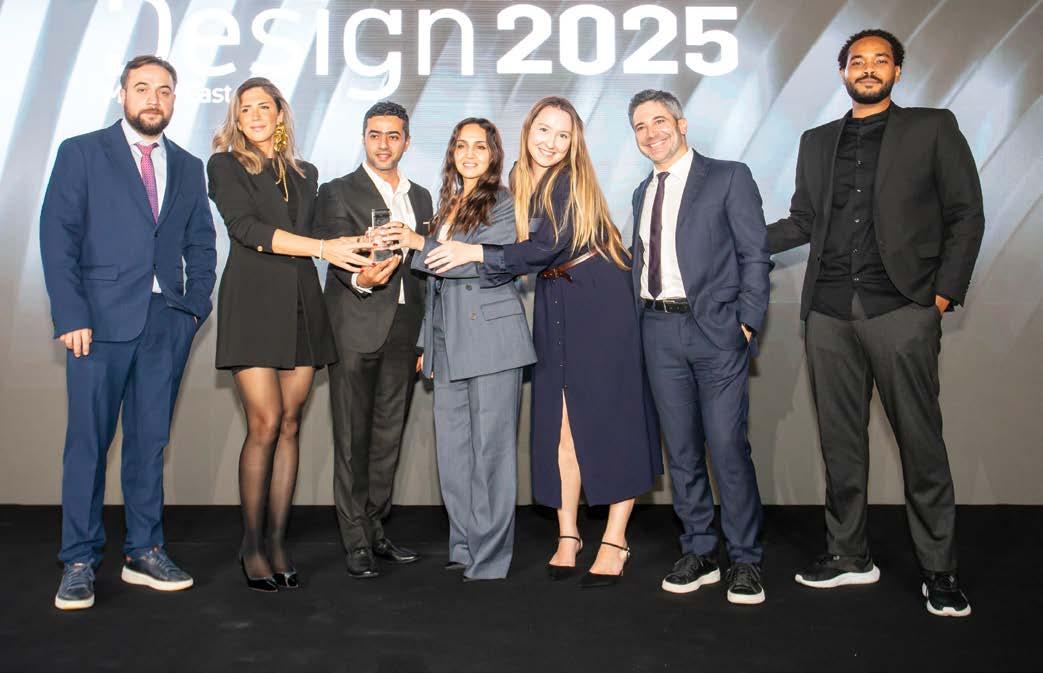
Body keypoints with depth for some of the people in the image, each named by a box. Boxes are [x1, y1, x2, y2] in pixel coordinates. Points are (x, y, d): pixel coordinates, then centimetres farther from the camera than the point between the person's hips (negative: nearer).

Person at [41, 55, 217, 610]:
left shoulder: (188, 168, 16)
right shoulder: (81, 153, 5)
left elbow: (200, 245, 16)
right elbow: (58, 237, -2)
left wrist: (195, 305, 1)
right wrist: (71, 316, -10)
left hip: (168, 323, 3)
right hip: (102, 319, -3)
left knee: (150, 441, 8)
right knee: (88, 442, 1)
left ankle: (144, 553, 18)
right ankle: (79, 562, 12)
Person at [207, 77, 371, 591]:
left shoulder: (305, 174, 21)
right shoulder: (225, 165, 7)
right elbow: (246, 227, -8)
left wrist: (359, 262, 2)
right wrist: (323, 247, -16)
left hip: (301, 304, 4)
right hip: (253, 301, -4)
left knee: (290, 425, 3)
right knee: (266, 424, -10)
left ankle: (277, 541, 10)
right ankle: (251, 544, 4)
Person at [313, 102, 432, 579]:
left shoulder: (420, 197, 18)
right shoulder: (338, 193, 3)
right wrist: (360, 279, -34)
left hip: (404, 332, 5)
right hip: (357, 329, -5)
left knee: (389, 436, 10)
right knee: (353, 438, -1)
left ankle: (375, 528, 22)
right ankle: (356, 542, 7)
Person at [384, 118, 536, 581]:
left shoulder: (504, 203, 0)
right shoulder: (447, 205, 21)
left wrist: (420, 244, -14)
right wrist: (428, 343, 20)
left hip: (491, 339, -7)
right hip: (449, 343, 7)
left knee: (490, 449, -3)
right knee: (452, 451, 8)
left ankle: (490, 558, 5)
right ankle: (465, 547, 19)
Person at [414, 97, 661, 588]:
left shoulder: (571, 181, -10)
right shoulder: (518, 183, 10)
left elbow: (549, 248, -18)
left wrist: (475, 253, -17)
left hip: (599, 304, -6)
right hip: (553, 307, 6)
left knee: (608, 417, -3)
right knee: (559, 423, 4)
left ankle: (615, 541, 4)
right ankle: (567, 534, 14)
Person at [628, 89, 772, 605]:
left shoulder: (729, 177, 2)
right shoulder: (642, 193, 19)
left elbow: (755, 256, -3)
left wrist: (746, 323, -11)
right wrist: (642, 318, 5)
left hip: (716, 329, -5)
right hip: (660, 331, 5)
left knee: (728, 447, -5)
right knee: (681, 449, 9)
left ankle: (744, 560, 9)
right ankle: (698, 553, 21)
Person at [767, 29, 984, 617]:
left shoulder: (933, 128, 8)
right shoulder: (817, 142, 18)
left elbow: (966, 215, 4)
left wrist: (945, 292, -5)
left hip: (903, 308, -3)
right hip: (830, 311, 3)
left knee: (922, 442, -1)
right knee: (841, 442, 8)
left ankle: (939, 570, 12)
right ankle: (849, 556, 19)